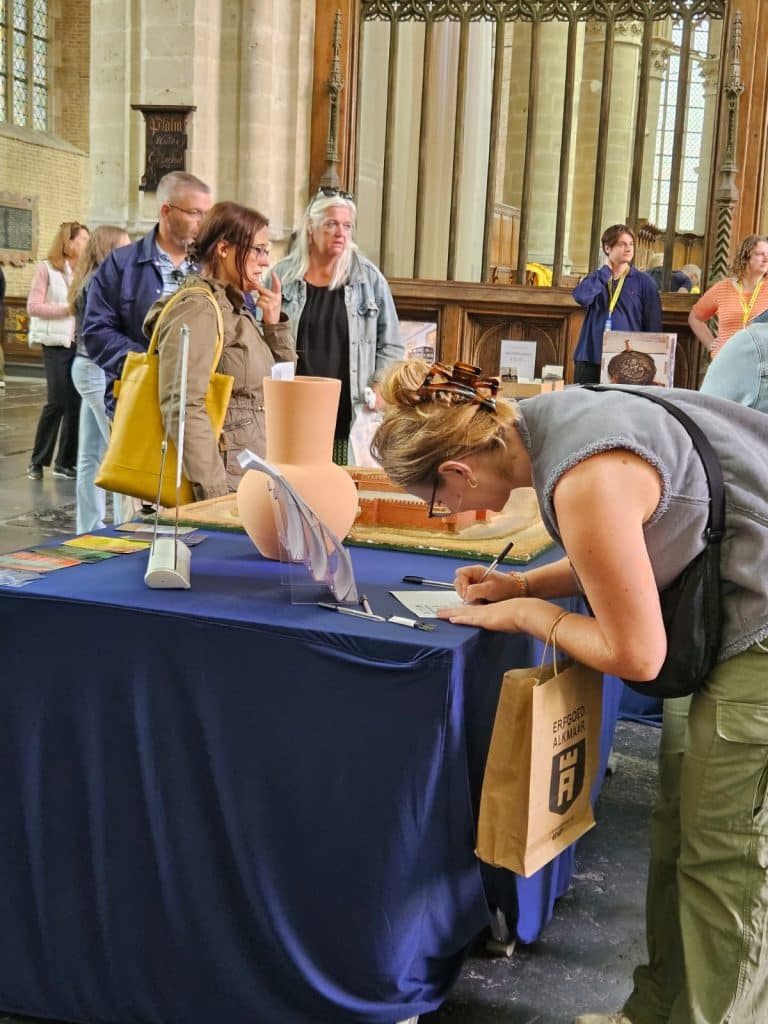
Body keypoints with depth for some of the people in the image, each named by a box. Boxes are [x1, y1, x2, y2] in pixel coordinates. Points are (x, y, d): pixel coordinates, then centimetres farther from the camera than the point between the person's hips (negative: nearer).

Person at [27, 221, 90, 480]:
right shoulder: (47, 268, -2)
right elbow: (33, 307, -7)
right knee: (57, 400, -8)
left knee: (76, 402, 2)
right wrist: (67, 308, -13)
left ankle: (65, 461, 12)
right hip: (56, 343, -5)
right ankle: (38, 460, 7)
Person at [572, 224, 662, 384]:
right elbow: (581, 297, -13)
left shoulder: (643, 282, 4)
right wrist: (606, 270, -3)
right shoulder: (596, 278, 10)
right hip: (590, 358, 2)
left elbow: (653, 325, 3)